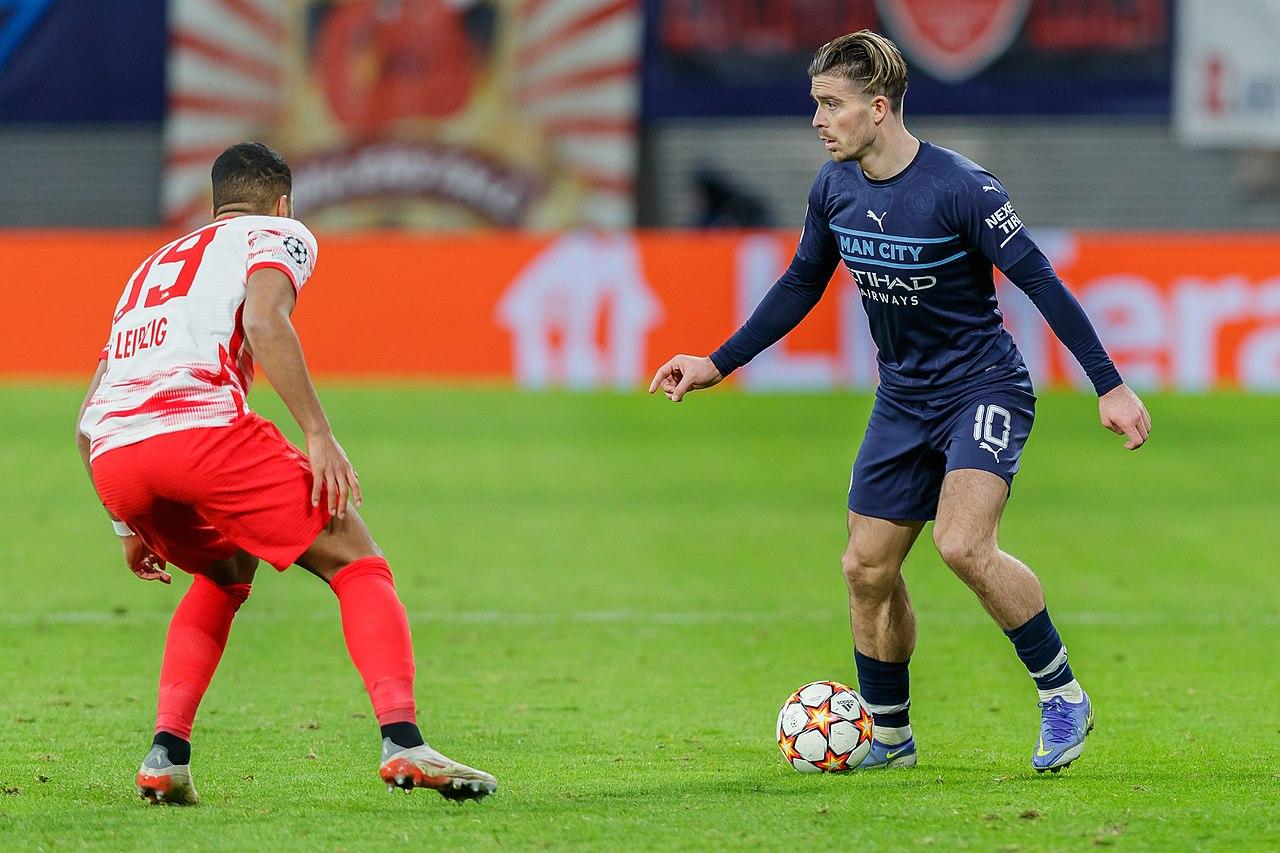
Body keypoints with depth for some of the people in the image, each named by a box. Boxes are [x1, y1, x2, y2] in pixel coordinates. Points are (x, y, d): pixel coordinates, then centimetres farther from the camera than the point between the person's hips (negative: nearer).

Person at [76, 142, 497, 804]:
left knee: (227, 571, 31)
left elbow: (86, 423, 33)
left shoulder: (154, 265, 37)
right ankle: (402, 744, -13)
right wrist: (318, 435, -9)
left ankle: (166, 755, 16)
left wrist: (129, 525, 41)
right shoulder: (278, 234, 19)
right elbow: (263, 320, -6)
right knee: (356, 561, 5)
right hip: (199, 423, -6)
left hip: (110, 454, 6)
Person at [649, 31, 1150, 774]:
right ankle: (889, 738, 22)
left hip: (985, 387, -7)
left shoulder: (959, 189, -22)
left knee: (964, 545, -26)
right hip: (903, 399, 7)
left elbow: (1041, 282, -17)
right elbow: (802, 285, 15)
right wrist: (718, 365, 15)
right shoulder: (834, 189, -2)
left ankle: (1063, 697, -9)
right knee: (868, 568, 4)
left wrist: (1111, 386, -18)